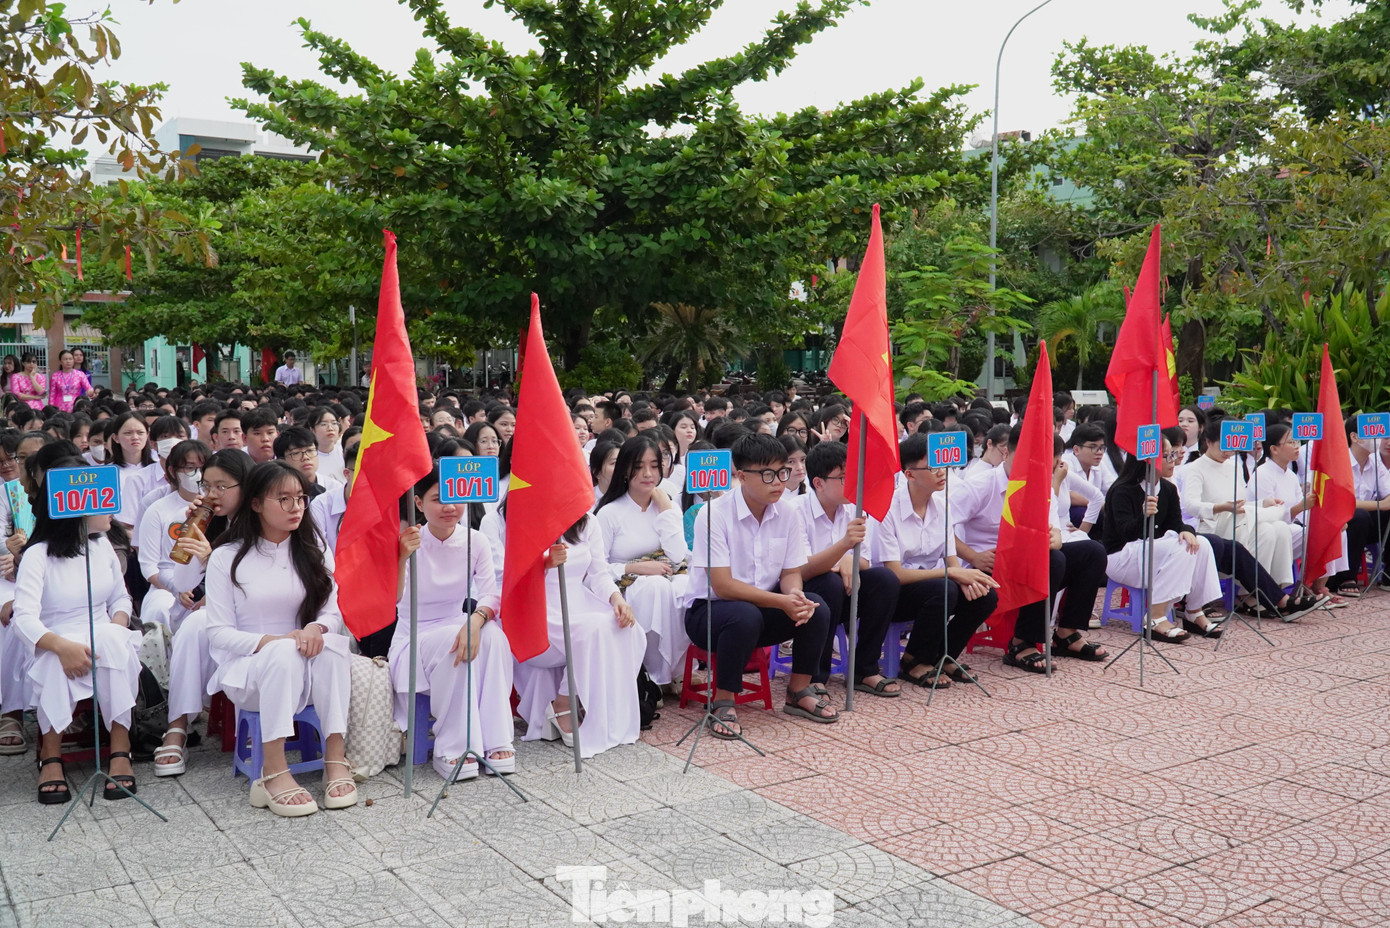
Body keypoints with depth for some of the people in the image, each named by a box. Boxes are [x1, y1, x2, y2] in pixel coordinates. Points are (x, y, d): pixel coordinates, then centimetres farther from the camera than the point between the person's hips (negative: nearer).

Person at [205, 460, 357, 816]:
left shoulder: (314, 551, 11)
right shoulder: (227, 558, 0)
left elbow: (335, 612, 3)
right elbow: (218, 633, -5)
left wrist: (317, 627, -22)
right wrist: (271, 641, -22)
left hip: (306, 671, 3)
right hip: (248, 671, -3)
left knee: (331, 644, -31)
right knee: (283, 652, -36)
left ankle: (336, 761, -35)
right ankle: (273, 774, -39)